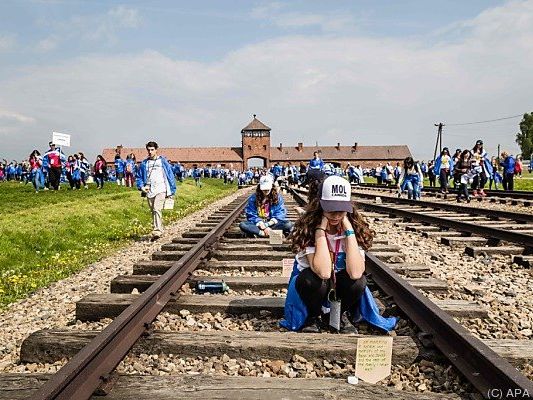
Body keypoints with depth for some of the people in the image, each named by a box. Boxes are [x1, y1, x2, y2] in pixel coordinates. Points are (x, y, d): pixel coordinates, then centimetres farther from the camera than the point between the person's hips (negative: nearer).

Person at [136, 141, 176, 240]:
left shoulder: (163, 161, 3)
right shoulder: (144, 163, 11)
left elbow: (170, 175, 5)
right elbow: (139, 176, 17)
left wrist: (172, 190, 3)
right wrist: (141, 186, -2)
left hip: (160, 189, -4)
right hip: (149, 191, 5)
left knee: (157, 209, -20)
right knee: (153, 212, 12)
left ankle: (157, 231, -25)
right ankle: (159, 230, 25)